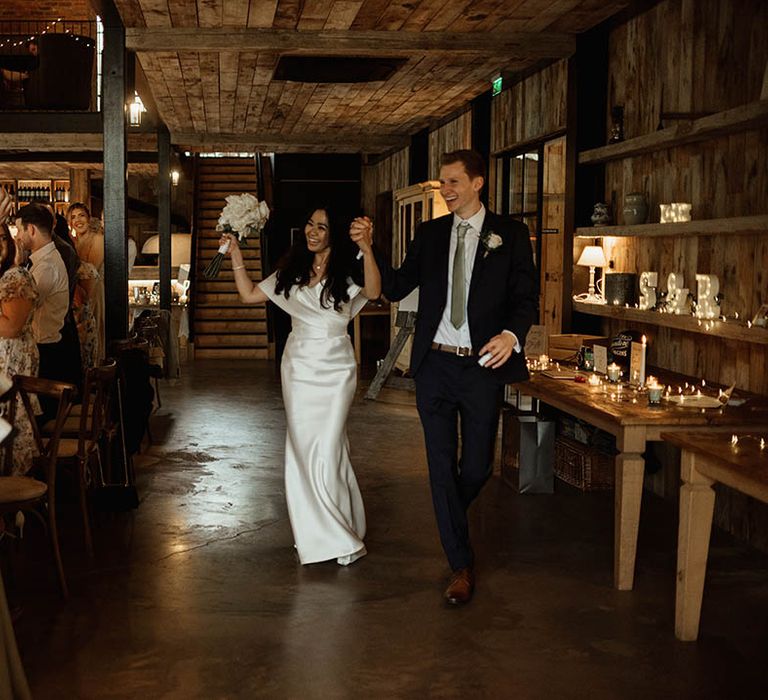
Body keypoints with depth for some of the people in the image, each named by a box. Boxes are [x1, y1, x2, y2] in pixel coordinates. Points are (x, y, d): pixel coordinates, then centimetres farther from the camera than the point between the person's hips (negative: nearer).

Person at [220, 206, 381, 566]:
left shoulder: (346, 273, -6)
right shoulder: (292, 272, 10)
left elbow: (373, 292, -27)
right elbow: (249, 294, 14)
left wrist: (366, 249, -40)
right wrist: (235, 255, 7)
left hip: (334, 369, -5)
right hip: (298, 367, 5)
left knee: (326, 451, -8)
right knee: (302, 448, 6)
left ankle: (340, 535, 6)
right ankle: (316, 535, 18)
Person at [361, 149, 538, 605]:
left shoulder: (510, 235, 1)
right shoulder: (430, 234, 10)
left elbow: (526, 296, -5)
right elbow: (396, 288, 8)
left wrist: (512, 334, -24)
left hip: (483, 366, -2)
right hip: (434, 365, 2)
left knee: (477, 467, 6)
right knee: (442, 467, 4)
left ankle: (451, 521, 40)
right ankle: (462, 565, 14)